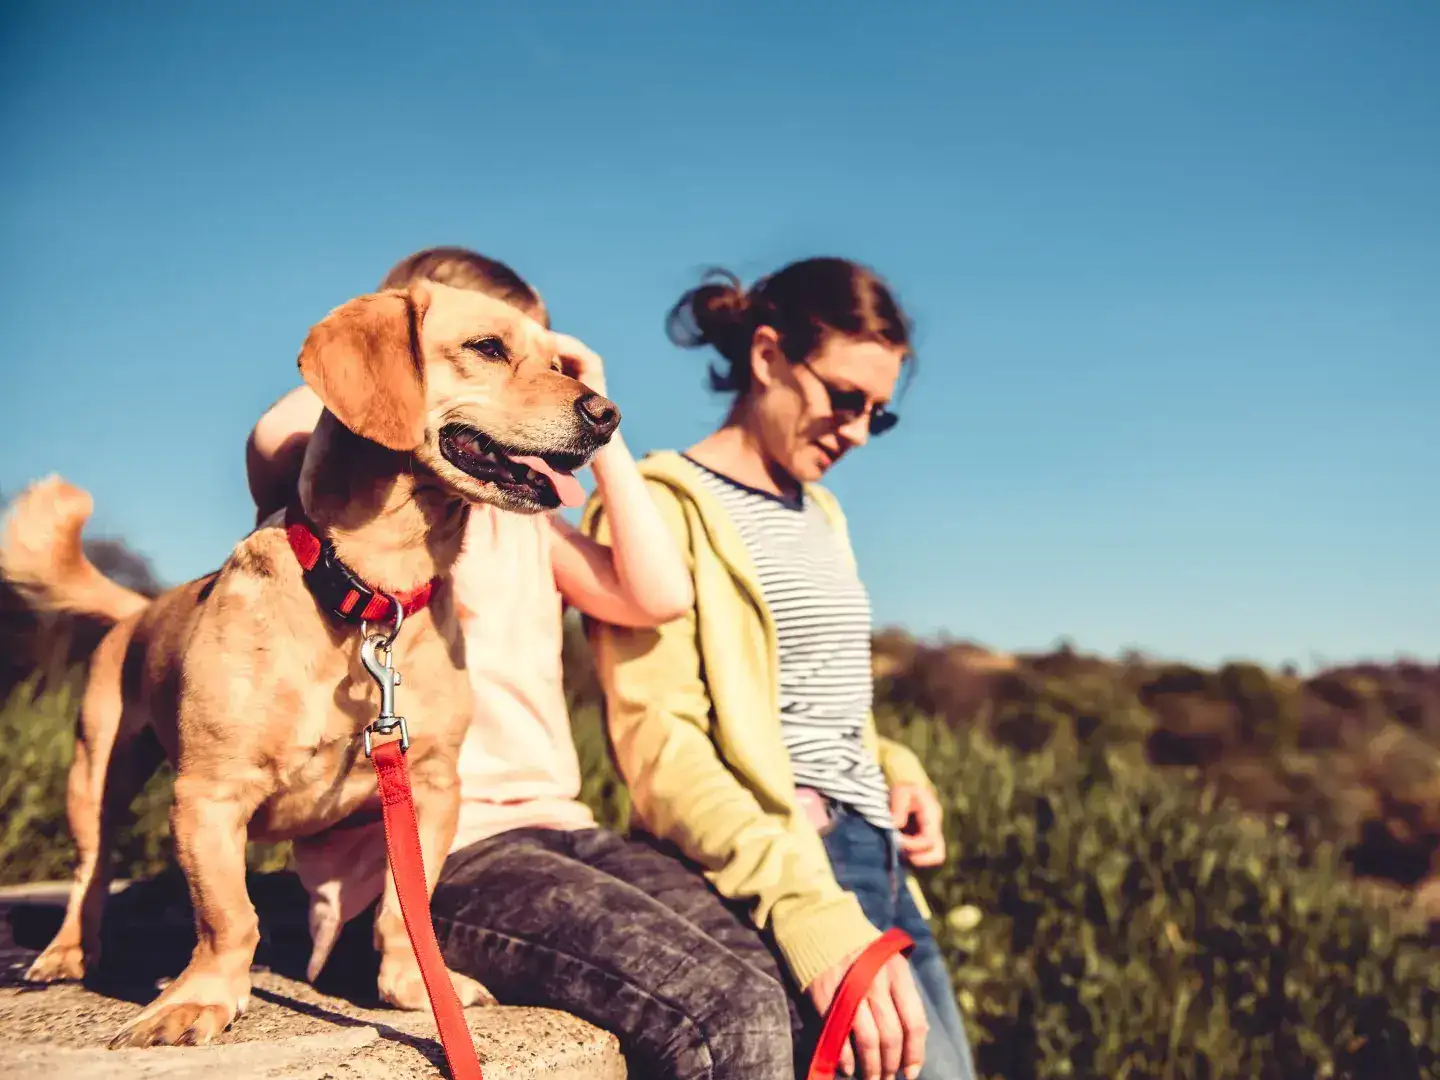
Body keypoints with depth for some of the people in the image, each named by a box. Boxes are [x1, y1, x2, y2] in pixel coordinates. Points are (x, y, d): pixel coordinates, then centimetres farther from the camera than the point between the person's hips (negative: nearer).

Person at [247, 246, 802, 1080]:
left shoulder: (524, 516, 24)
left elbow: (659, 595, 11)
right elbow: (279, 440, -22)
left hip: (550, 826, 7)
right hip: (425, 852, -7)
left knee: (778, 988, -17)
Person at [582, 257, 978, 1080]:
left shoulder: (821, 514, 20)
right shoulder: (662, 507, -6)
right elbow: (659, 744, -18)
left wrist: (897, 772, 6)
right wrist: (812, 910, -31)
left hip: (882, 870, 8)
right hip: (780, 878, -8)